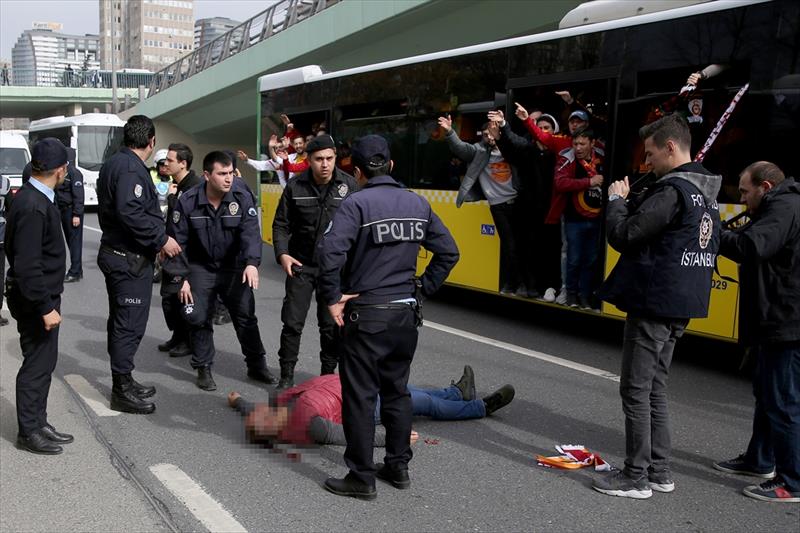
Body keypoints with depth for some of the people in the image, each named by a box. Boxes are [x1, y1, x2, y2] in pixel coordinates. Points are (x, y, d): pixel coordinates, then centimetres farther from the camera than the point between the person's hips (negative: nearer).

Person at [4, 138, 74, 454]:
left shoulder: (32, 197, 7)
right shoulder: (34, 206, -23)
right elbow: (27, 264, -26)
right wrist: (45, 306, -23)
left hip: (41, 296, 10)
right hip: (35, 300, -10)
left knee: (43, 362, 17)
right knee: (37, 364, 1)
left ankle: (38, 423, 28)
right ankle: (29, 432, 14)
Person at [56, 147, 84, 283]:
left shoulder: (74, 173, -14)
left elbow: (78, 195, -18)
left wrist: (76, 214, -21)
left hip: (72, 212, -9)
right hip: (63, 211, 9)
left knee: (75, 241, -4)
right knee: (70, 241, 12)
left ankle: (74, 273, -1)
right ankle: (78, 271, 20)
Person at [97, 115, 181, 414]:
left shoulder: (113, 163, 14)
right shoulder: (131, 168, -18)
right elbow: (130, 213, -28)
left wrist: (155, 241, 18)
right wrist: (161, 239, -19)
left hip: (115, 253, 11)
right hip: (130, 259, -11)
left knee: (121, 322, 17)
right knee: (130, 325, -4)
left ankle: (123, 383, 29)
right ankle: (123, 390, 3)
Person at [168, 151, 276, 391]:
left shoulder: (242, 198, -13)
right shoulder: (188, 201, -14)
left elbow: (250, 232, -23)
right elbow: (177, 241, -9)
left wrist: (252, 262, -40)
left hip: (234, 268, 1)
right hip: (201, 269, -1)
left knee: (246, 317, 5)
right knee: (199, 319, -1)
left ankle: (257, 365, 20)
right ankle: (203, 369, 17)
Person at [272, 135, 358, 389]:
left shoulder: (349, 185, -6)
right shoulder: (295, 186, -5)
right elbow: (281, 225, 3)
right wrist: (282, 254, -12)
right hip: (301, 265, 0)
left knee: (331, 324, 8)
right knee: (293, 322, 2)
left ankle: (328, 373, 24)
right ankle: (287, 374, 16)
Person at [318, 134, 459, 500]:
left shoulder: (357, 203, -13)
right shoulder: (418, 203, 5)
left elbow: (331, 252, -27)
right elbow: (449, 252, 8)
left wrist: (332, 297, -15)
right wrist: (423, 289, 10)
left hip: (366, 315, -6)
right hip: (406, 313, 6)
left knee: (360, 397, 4)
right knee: (397, 391, 18)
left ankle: (362, 478, 10)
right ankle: (398, 467, 28)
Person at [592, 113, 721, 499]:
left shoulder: (673, 190, -18)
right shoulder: (706, 193, 12)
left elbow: (622, 235, -19)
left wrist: (617, 199, -3)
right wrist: (634, 203, 11)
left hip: (654, 304, -10)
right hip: (681, 307, 10)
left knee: (636, 391, 0)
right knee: (655, 389, 18)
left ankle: (636, 478, 8)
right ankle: (659, 471, 24)